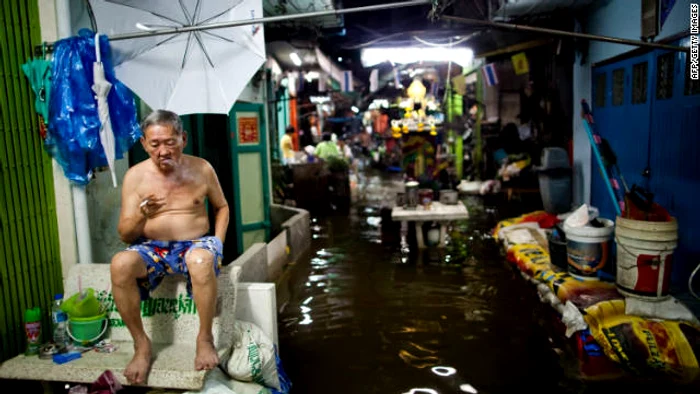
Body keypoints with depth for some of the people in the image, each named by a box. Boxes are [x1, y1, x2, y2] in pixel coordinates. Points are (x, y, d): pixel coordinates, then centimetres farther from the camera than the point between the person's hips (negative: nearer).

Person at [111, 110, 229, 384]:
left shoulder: (201, 169, 0)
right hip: (151, 248, 2)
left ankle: (205, 338, -17)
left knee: (201, 260, -38)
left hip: (196, 243, -1)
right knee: (120, 264, -32)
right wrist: (141, 216, -25)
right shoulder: (135, 176, -2)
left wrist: (218, 243, -1)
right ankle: (141, 343, -12)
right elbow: (125, 235, -2)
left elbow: (221, 207, 14)